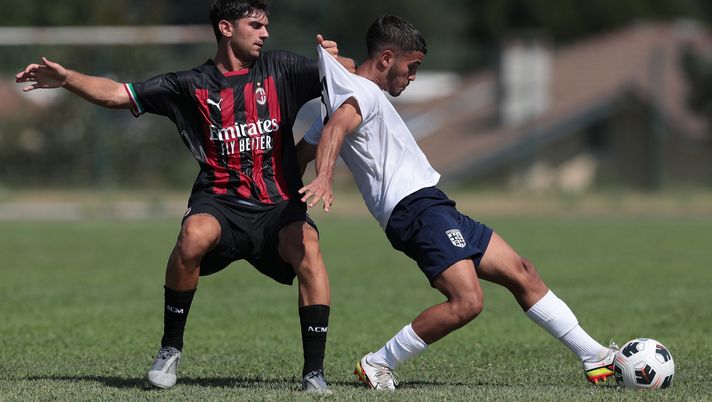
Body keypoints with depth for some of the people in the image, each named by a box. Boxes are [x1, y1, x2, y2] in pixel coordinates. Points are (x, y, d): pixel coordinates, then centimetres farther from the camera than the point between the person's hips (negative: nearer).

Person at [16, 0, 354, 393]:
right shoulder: (192, 85, 8)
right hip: (220, 202, 0)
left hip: (277, 207, 0)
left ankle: (314, 372, -24)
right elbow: (116, 94, 10)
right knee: (194, 234, -35)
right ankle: (171, 347, -14)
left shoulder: (279, 70, 9)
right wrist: (66, 78, -4)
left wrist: (335, 61, -14)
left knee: (307, 247, -32)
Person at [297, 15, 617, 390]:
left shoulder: (344, 94, 23)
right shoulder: (363, 91, -8)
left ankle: (596, 358, 13)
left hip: (433, 207, 11)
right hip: (416, 208, -11)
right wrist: (324, 178, -46)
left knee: (521, 273, 10)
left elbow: (301, 152, 28)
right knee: (467, 301, -25)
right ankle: (378, 364, -11)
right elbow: (336, 127, -30)